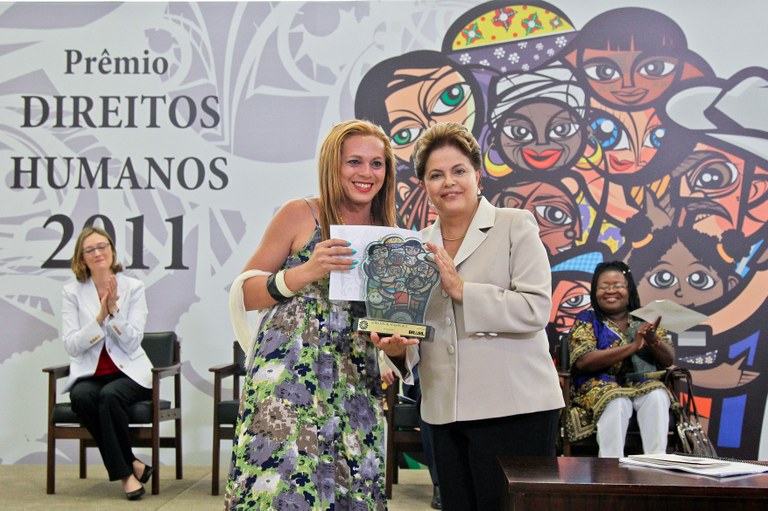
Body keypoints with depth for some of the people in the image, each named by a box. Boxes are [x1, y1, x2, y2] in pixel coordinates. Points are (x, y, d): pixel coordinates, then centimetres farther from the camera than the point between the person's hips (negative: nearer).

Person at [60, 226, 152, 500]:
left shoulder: (133, 287, -1)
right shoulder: (72, 292, 2)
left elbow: (132, 343, -8)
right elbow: (71, 346, -7)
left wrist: (114, 309, -20)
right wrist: (100, 317, -18)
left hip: (128, 372, -1)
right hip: (89, 374, 1)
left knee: (110, 395, -33)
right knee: (81, 397, -32)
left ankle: (124, 470, -11)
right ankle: (131, 466, -19)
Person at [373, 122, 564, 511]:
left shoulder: (515, 226, -1)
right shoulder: (420, 246, 13)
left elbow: (536, 308, -13)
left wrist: (461, 288, -17)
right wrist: (398, 347, -7)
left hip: (514, 407, -5)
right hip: (445, 412, 5)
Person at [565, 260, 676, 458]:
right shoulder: (587, 320, 4)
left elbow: (669, 360, 7)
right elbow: (583, 361, -13)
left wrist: (652, 339, -17)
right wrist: (632, 346, -20)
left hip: (642, 385, 3)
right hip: (599, 386, -3)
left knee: (658, 396, -30)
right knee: (618, 402, -35)